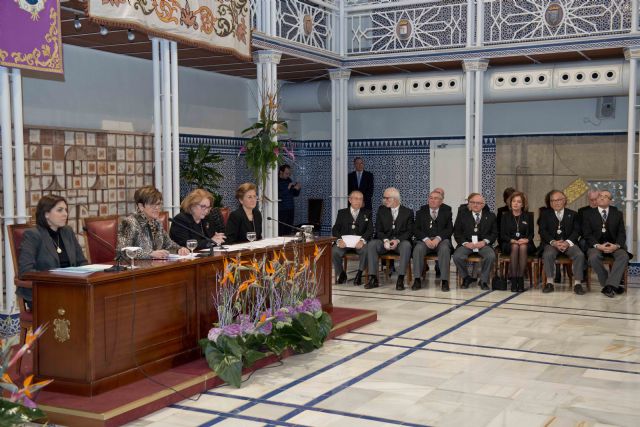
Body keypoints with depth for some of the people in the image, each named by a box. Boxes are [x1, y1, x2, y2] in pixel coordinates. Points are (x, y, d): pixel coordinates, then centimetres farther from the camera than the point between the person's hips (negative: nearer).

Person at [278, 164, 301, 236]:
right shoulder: (277, 181, -8)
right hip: (281, 210, -6)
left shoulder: (289, 180, 12)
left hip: (291, 209, 6)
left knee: (289, 231, 5)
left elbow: (295, 194, 19)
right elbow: (279, 195, -19)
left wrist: (297, 189, -1)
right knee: (281, 232, -9)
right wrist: (288, 188, -22)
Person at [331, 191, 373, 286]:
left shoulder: (367, 213, 15)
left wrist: (362, 240, -20)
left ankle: (359, 274, -12)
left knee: (366, 250, -34)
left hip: (359, 243, -1)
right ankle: (341, 274, -3)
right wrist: (339, 240, -18)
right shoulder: (342, 213, 15)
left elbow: (370, 230, 1)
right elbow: (335, 229, 5)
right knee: (334, 251, -30)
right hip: (344, 242, 1)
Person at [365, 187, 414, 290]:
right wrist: (385, 240, -16)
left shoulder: (408, 212, 4)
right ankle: (373, 278, -29)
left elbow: (409, 231, -2)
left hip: (401, 241, -2)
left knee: (406, 245, -37)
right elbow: (378, 230, 5)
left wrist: (398, 240, -20)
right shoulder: (381, 210, 10)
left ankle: (400, 279, -38)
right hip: (384, 241, 2)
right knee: (371, 244, -28)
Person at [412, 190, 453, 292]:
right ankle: (417, 280, -30)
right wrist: (426, 239, -13)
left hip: (441, 240, -1)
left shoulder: (446, 212, 14)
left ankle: (444, 281, -33)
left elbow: (449, 229, 2)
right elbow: (416, 229, 5)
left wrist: (438, 238, -15)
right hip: (425, 240, 1)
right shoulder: (421, 212, 16)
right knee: (418, 248, -32)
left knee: (445, 249, -34)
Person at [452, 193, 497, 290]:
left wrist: (484, 242, -9)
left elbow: (494, 233, 10)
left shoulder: (490, 216, 14)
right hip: (466, 244, 0)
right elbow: (457, 232, 8)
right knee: (457, 256, -30)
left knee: (491, 256, -32)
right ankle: (466, 278, -2)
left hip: (483, 244, 0)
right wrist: (465, 243, -10)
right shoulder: (462, 215, 13)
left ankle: (483, 280, -10)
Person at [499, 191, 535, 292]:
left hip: (525, 244, 0)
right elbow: (502, 234, 4)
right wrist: (512, 240, -15)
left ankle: (521, 279, -38)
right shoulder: (505, 216, 12)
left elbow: (531, 233, 7)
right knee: (515, 247, -36)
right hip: (509, 244, 0)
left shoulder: (528, 216, 14)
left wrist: (526, 240, -16)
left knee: (523, 247, -36)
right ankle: (513, 280, -39)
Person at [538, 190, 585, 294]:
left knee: (580, 254, -28)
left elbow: (576, 231, 3)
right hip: (552, 243, -1)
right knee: (548, 254, -33)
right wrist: (553, 242, -16)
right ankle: (549, 282, -25)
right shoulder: (545, 214, 13)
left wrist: (567, 242, -16)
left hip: (568, 243, 1)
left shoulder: (573, 214, 15)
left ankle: (577, 283, -23)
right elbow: (542, 231, 1)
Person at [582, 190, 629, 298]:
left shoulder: (617, 214, 12)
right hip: (596, 245, -1)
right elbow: (587, 234, 0)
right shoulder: (588, 214, 7)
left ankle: (609, 286, -33)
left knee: (624, 256, -31)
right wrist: (598, 245, -18)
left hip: (614, 245, 1)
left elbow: (622, 233, 5)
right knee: (593, 258, -34)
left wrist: (616, 245, -16)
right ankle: (614, 285, -22)